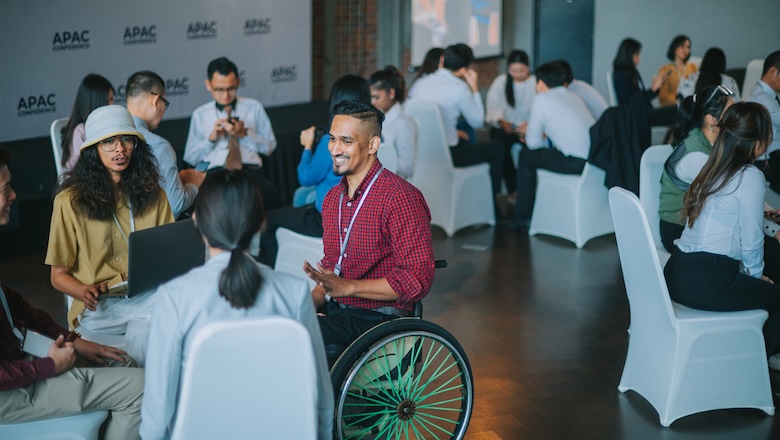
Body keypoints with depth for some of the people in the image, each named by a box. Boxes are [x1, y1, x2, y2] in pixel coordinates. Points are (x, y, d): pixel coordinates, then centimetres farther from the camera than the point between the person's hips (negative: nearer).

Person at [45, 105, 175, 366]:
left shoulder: (152, 195, 14)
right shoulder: (70, 201, 2)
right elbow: (59, 275, 6)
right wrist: (86, 292, -17)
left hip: (150, 295, 3)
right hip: (99, 306, -3)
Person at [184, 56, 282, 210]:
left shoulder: (254, 107, 17)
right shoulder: (200, 115, 16)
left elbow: (270, 146, 14)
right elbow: (190, 158, 14)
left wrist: (244, 134, -2)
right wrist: (212, 138, -2)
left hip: (250, 170, 1)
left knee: (269, 196, -35)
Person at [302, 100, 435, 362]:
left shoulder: (399, 197, -12)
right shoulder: (333, 198, 15)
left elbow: (418, 279, -17)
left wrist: (347, 287, -22)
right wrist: (311, 302, 2)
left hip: (379, 318, -7)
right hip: (336, 310, 8)